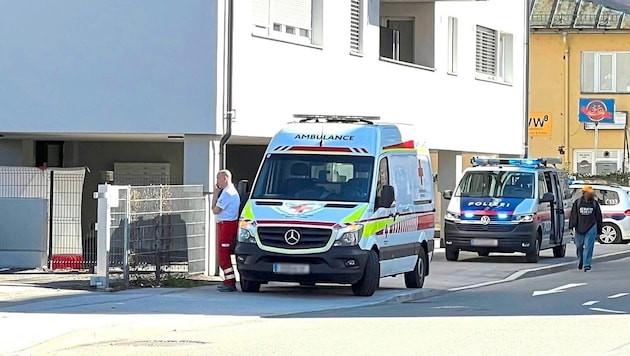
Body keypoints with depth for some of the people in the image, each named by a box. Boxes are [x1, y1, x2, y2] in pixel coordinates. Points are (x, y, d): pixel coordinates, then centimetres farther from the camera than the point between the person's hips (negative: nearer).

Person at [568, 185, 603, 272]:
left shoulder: (594, 203, 7)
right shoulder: (577, 202, 5)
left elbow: (598, 217, 12)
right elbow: (573, 215, 4)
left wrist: (599, 229, 11)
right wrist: (572, 227, -4)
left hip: (591, 228, 0)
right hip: (579, 228, 1)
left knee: (588, 247, -8)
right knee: (579, 246, 7)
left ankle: (587, 265, -7)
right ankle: (580, 261, 33)